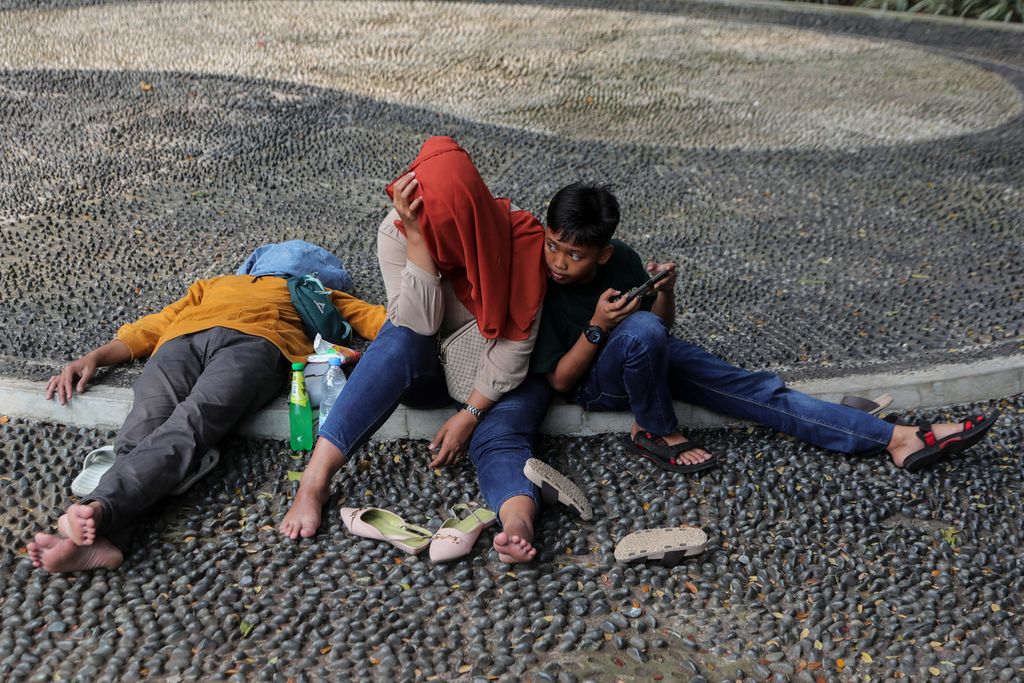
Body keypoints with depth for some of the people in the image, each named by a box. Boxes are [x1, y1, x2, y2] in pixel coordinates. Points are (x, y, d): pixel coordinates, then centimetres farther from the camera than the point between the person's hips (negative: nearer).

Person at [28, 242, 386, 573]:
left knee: (189, 424, -33)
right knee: (144, 427, -29)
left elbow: (373, 316, 27)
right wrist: (94, 357, 16)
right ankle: (103, 537, -51)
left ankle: (98, 509, -55)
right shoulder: (213, 285, 45)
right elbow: (151, 326, 32)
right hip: (181, 340, 3)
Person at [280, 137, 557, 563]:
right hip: (429, 369, 1)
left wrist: (471, 413, -24)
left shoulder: (519, 236, -21)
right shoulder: (397, 231, -18)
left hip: (501, 376, 0)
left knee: (499, 438, -32)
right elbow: (419, 324, -28)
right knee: (400, 338, -34)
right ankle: (315, 479, -39)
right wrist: (416, 237, -36)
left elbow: (515, 342, -20)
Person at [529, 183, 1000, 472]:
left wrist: (665, 291, -17)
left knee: (750, 389, -11)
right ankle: (655, 431, -12)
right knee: (641, 330, -39)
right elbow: (558, 380, -16)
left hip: (648, 355, 5)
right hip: (596, 383, -4)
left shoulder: (621, 260, -9)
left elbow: (664, 322, 6)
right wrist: (597, 327, -30)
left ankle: (898, 438, -12)